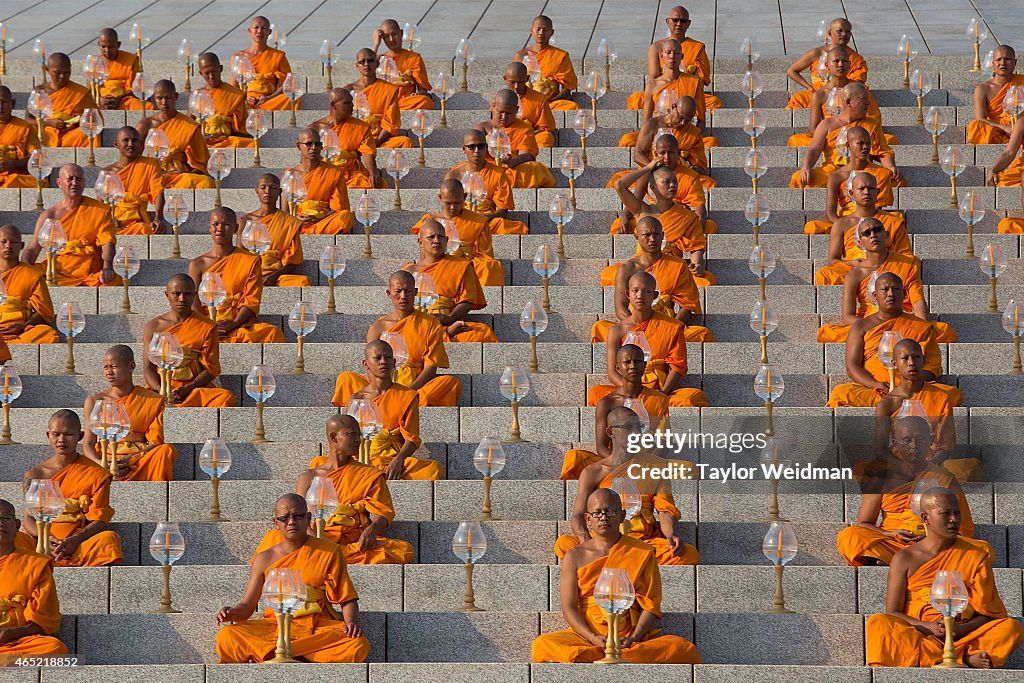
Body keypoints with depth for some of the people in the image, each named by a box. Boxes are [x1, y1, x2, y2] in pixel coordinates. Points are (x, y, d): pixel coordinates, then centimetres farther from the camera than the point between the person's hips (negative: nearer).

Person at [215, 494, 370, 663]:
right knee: (227, 637, -28)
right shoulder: (265, 559, 13)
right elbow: (247, 606, 13)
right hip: (275, 627, 0)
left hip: (319, 629, 0)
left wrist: (352, 623, -13)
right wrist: (232, 613, -11)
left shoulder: (329, 551, 9)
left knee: (359, 646, -34)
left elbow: (348, 599, 8)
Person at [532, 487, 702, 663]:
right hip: (587, 634, 0)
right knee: (542, 645, -32)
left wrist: (634, 638, -15)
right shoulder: (575, 556, 10)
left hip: (631, 637, 1)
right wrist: (594, 639, -16)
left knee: (683, 648, -31)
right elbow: (569, 607, 3)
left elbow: (650, 605, 4)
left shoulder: (642, 553, 10)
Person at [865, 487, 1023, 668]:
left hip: (962, 638, 1)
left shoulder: (976, 554, 10)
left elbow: (987, 613, 8)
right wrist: (928, 627, -14)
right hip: (915, 636, -1)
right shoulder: (905, 559, 8)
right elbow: (892, 614, 4)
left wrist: (960, 629, -14)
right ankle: (966, 659, -41)